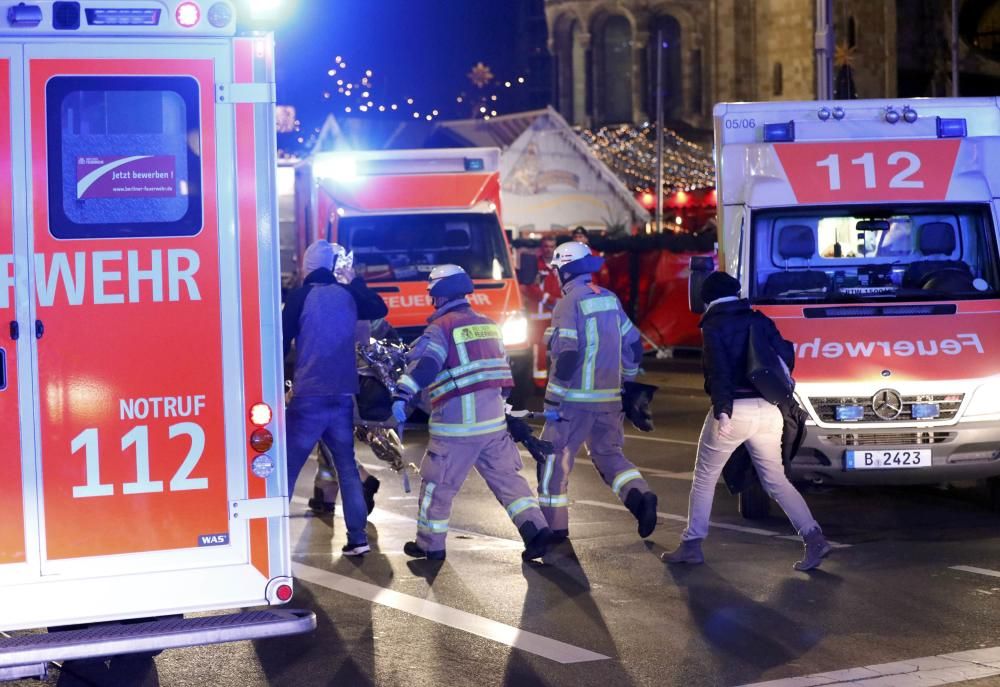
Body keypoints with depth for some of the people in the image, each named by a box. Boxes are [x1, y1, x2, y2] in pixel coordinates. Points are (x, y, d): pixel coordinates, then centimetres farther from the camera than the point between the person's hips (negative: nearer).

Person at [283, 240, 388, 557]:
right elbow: (379, 308, 27)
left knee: (286, 470, -1)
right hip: (343, 397, 4)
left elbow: (283, 341, -4)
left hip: (309, 397, -4)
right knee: (347, 467, 13)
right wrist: (355, 281, 33)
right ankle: (358, 538, 9)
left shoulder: (300, 297, -5)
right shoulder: (347, 295, 8)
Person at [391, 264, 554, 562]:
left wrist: (404, 396, -30)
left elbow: (423, 365, -23)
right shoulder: (488, 324, 15)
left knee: (437, 484, 6)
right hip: (494, 419, 7)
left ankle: (430, 544, 14)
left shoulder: (441, 327, -8)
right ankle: (534, 527, -2)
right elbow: (502, 369, 21)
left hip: (457, 425, -6)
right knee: (505, 476, 11)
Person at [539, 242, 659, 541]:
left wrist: (553, 399, -13)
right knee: (608, 453, 17)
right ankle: (639, 495, -7)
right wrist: (625, 381, 22)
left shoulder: (569, 303, -13)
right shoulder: (609, 299, 9)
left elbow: (566, 355, -19)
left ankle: (554, 525, 8)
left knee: (555, 457, 5)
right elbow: (633, 345, 13)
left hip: (575, 398, -7)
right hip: (609, 398, 7)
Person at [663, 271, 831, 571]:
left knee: (704, 477, 10)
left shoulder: (714, 326, -4)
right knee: (776, 480, 12)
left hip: (735, 410, -5)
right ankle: (813, 537, 0)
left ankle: (692, 544, 12)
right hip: (768, 411, 5)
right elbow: (785, 357, 5)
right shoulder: (760, 321, 11)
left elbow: (719, 370, -16)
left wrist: (722, 411, -22)